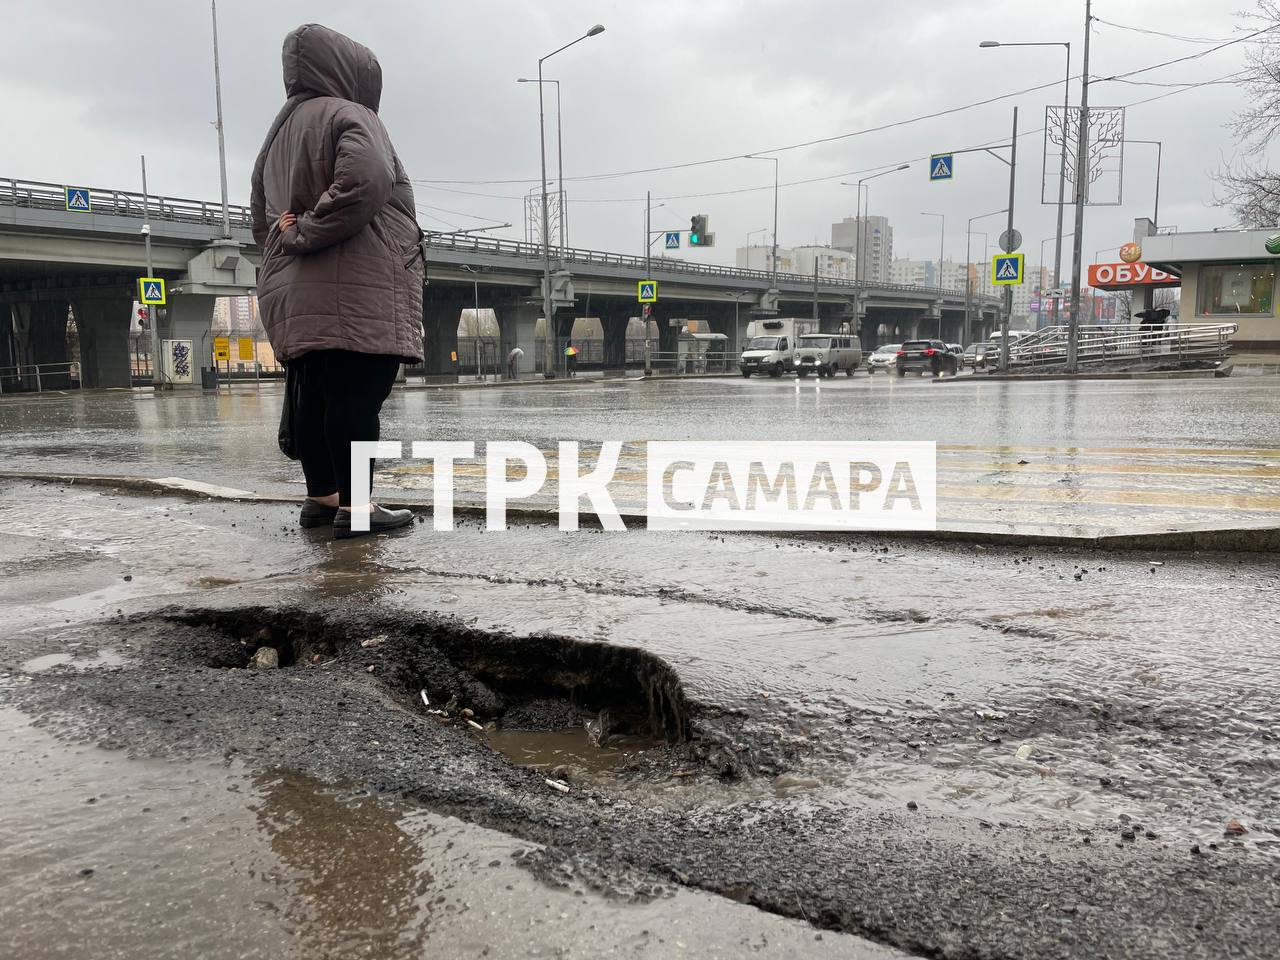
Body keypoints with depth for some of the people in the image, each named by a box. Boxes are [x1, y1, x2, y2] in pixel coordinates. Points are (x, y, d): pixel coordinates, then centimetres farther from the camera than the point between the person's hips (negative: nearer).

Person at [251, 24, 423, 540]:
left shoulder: (278, 135, 24)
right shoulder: (347, 116, -3)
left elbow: (263, 220, 24)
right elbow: (366, 181, -22)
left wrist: (291, 237, 11)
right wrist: (306, 235, -15)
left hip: (294, 296, 9)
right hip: (357, 291, -9)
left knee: (316, 397, 11)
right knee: (358, 395, -10)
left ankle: (321, 496, 16)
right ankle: (353, 506, -12)